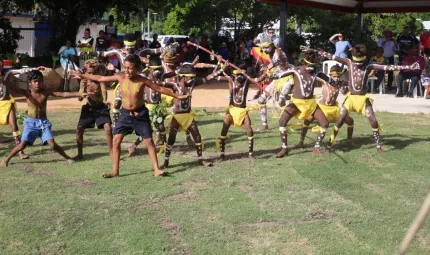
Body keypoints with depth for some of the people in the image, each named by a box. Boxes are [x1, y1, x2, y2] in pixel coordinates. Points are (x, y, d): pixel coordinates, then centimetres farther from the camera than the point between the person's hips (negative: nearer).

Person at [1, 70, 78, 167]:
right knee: (22, 145, -7)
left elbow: (63, 94, -8)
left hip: (43, 122, 1)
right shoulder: (27, 93, -6)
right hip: (31, 123, 0)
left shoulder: (45, 92, -3)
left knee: (52, 144, -10)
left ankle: (67, 157, 9)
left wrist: (79, 94, -15)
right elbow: (12, 88, -21)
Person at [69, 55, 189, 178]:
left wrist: (177, 96, -3)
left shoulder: (142, 80, -13)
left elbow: (160, 89, -5)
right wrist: (82, 75, 4)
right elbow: (100, 78, 1)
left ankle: (156, 169, 6)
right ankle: (115, 171, 6)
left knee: (149, 141, -1)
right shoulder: (121, 77, -8)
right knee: (116, 140, -3)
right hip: (125, 113, 2)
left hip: (140, 113, -2)